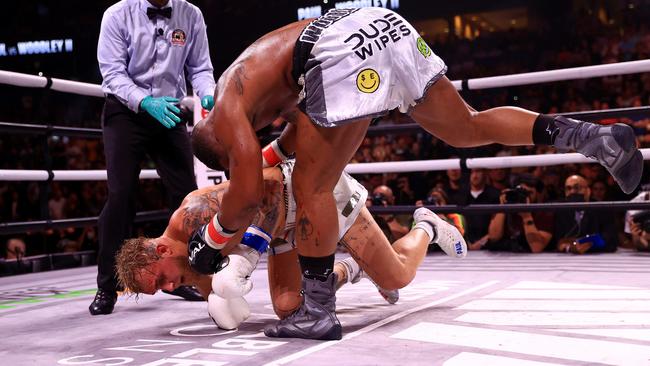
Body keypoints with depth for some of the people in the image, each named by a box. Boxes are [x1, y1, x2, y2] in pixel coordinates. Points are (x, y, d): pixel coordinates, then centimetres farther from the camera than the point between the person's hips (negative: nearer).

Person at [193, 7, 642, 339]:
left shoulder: (227, 107, 10)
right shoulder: (264, 93, 34)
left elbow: (248, 194, 4)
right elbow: (306, 117, 47)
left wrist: (214, 238, 20)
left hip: (345, 49, -9)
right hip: (387, 25, 9)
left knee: (311, 188, 2)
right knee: (468, 129, 20)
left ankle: (318, 312, 7)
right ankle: (600, 138, 13)